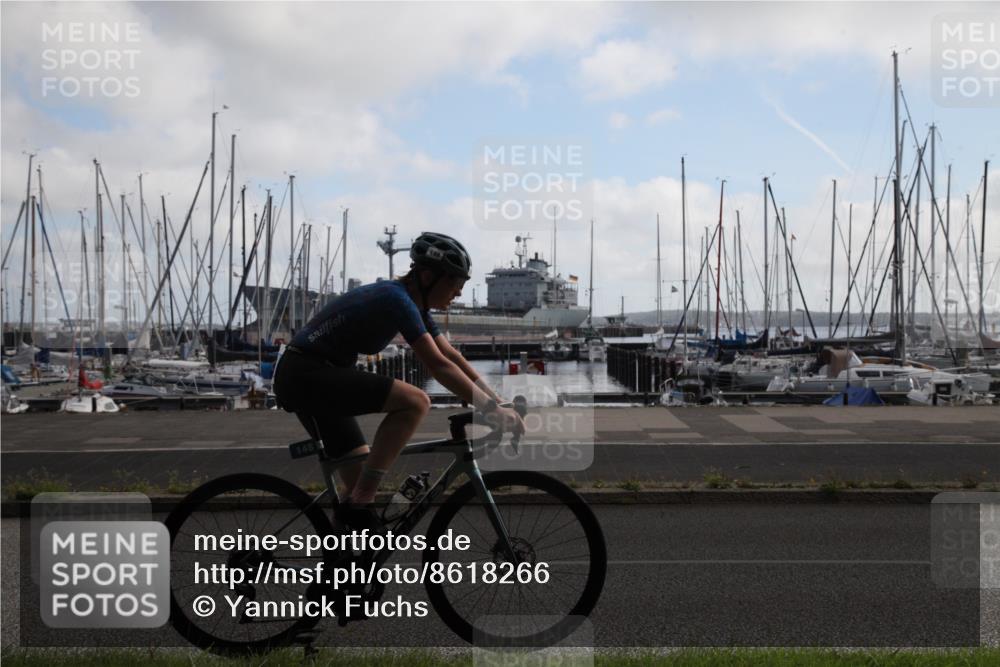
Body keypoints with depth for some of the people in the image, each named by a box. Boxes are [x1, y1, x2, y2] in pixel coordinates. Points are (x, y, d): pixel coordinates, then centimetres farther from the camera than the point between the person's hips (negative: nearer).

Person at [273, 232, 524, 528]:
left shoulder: (414, 304, 10)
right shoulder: (396, 299, -19)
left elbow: (453, 357, 10)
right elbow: (438, 365, -25)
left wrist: (499, 402, 3)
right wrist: (492, 410, -24)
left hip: (303, 380, 10)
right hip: (306, 374, -10)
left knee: (362, 477, 10)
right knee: (415, 402, -23)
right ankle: (359, 505, -18)